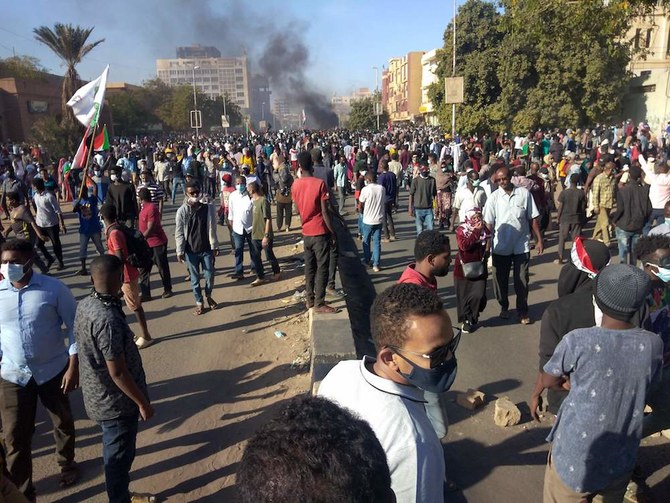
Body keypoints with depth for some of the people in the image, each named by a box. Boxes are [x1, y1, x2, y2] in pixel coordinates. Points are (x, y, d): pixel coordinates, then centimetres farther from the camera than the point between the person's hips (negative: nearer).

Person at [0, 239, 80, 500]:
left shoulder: (54, 288, -14)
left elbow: (75, 327, -9)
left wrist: (73, 367, -12)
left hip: (53, 371, -1)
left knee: (63, 422, 19)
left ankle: (67, 462, 47)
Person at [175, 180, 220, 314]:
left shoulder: (209, 207, -7)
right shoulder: (182, 211, -10)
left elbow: (212, 229, 0)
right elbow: (179, 233, -4)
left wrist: (215, 246, 1)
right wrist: (180, 251, -6)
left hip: (207, 249, 1)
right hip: (191, 251, -1)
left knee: (209, 275, 11)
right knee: (195, 278, 11)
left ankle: (209, 297, 38)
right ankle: (199, 303, 28)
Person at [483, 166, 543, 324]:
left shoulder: (524, 193, -3)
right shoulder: (494, 197, -3)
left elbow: (532, 218, 2)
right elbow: (489, 223, -2)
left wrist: (539, 240, 1)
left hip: (521, 246, 0)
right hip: (501, 246, 1)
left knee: (522, 281, 6)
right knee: (500, 279, 13)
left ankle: (522, 311, 21)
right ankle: (504, 306, 33)